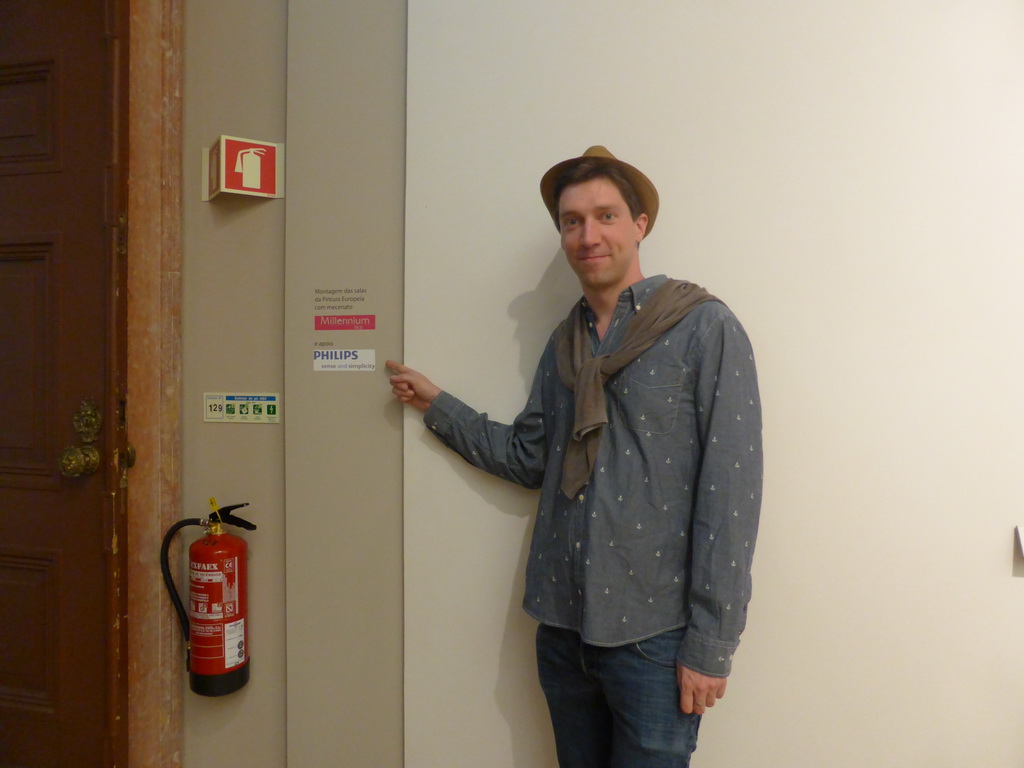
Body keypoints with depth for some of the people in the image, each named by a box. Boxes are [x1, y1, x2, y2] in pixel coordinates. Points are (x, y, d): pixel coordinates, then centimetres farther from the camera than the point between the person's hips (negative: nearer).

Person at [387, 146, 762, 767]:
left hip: (653, 632, -5)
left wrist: (710, 644, -15)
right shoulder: (566, 342, 10)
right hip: (562, 624, 6)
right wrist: (438, 406, 5)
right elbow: (529, 458, 10)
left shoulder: (705, 328, -10)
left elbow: (730, 492, -14)